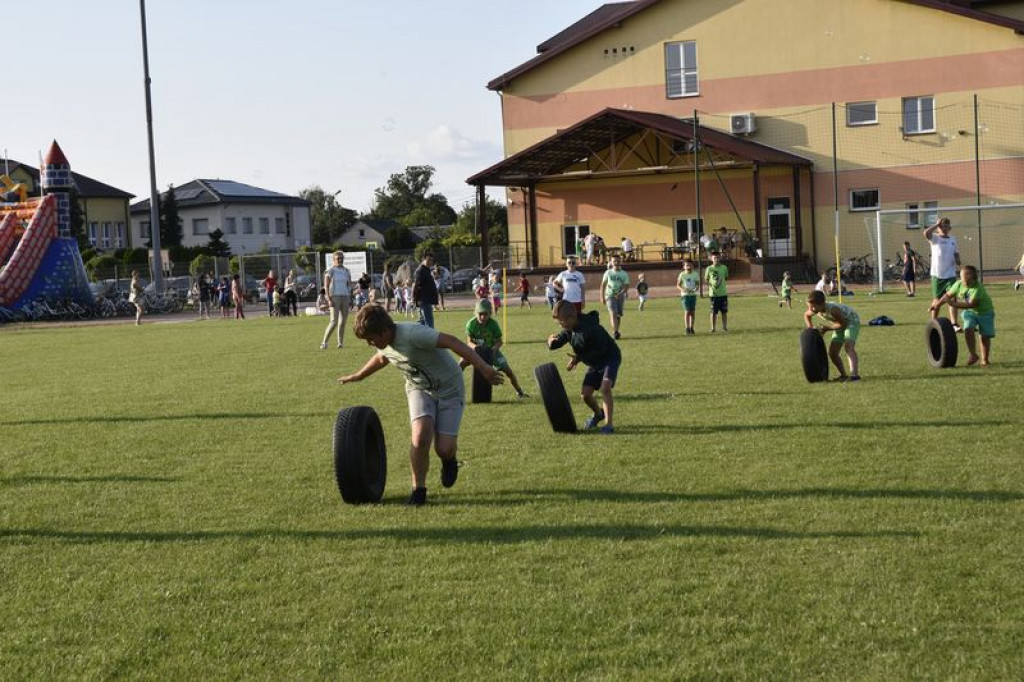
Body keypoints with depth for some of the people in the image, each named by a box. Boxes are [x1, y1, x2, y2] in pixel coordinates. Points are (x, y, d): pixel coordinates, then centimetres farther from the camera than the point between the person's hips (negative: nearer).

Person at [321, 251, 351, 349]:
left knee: (343, 321, 5)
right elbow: (326, 286, -8)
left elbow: (350, 284, 18)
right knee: (334, 321, -14)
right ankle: (324, 343, -9)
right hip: (334, 297, -6)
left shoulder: (346, 270, 13)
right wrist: (329, 299, -16)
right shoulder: (330, 270, -3)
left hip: (345, 296, 6)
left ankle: (340, 343, 12)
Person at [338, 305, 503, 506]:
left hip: (449, 390, -5)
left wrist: (483, 368, -44)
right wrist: (357, 376, 35)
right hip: (419, 389, 5)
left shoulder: (413, 334, -31)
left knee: (444, 449, -12)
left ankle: (449, 460, 28)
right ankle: (418, 489, -6)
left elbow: (452, 342, -37)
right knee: (421, 435, -23)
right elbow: (381, 358, 21)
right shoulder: (383, 343, -5)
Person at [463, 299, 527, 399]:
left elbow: (499, 341, -16)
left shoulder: (493, 323, -23)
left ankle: (519, 391, 13)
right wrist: (475, 346, -40)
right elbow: (469, 341, -18)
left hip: (491, 349, 0)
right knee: (461, 364, -22)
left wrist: (495, 347, -38)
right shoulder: (471, 324, -23)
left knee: (507, 369, -8)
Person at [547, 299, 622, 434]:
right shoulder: (568, 330, -7)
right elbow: (555, 345, 0)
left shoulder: (590, 327, -31)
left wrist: (579, 358, -27)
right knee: (585, 393, 2)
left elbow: (601, 350, -26)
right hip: (594, 363, 8)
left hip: (610, 357, -8)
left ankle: (609, 425, -24)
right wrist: (552, 341, -25)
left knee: (605, 388, -26)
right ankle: (598, 414, 32)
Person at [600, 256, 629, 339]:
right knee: (613, 313, -17)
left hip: (620, 296, 2)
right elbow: (603, 285, 6)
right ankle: (615, 332, -27)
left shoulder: (624, 274, 1)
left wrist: (620, 293, -21)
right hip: (610, 296, -2)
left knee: (619, 315, 5)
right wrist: (602, 297, 3)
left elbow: (626, 285, -4)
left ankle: (615, 332, 18)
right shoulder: (608, 272, 1)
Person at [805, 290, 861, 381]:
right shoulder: (816, 310, -17)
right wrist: (810, 327, -8)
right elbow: (806, 315, 6)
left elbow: (843, 324, -28)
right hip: (841, 323, 8)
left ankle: (855, 375, -42)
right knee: (832, 353, 2)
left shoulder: (832, 309, -39)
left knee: (848, 345, -31)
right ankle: (843, 375, 16)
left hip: (852, 320, -8)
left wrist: (827, 328, -25)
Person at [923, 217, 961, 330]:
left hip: (950, 275, 2)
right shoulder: (934, 238, -3)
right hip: (937, 275, -2)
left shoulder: (953, 239, 11)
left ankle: (954, 324, -16)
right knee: (937, 300, 7)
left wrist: (957, 259, 0)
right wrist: (937, 224, -15)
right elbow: (925, 232, -24)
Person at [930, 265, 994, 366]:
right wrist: (938, 304, 4)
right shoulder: (958, 284, -16)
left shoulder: (978, 288, -32)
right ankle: (972, 355, -6)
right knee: (968, 330, -19)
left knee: (985, 336, -1)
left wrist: (954, 304, -43)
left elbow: (971, 304, -40)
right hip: (970, 312, 4)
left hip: (984, 312, -4)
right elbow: (948, 295, 0)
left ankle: (985, 360, 14)